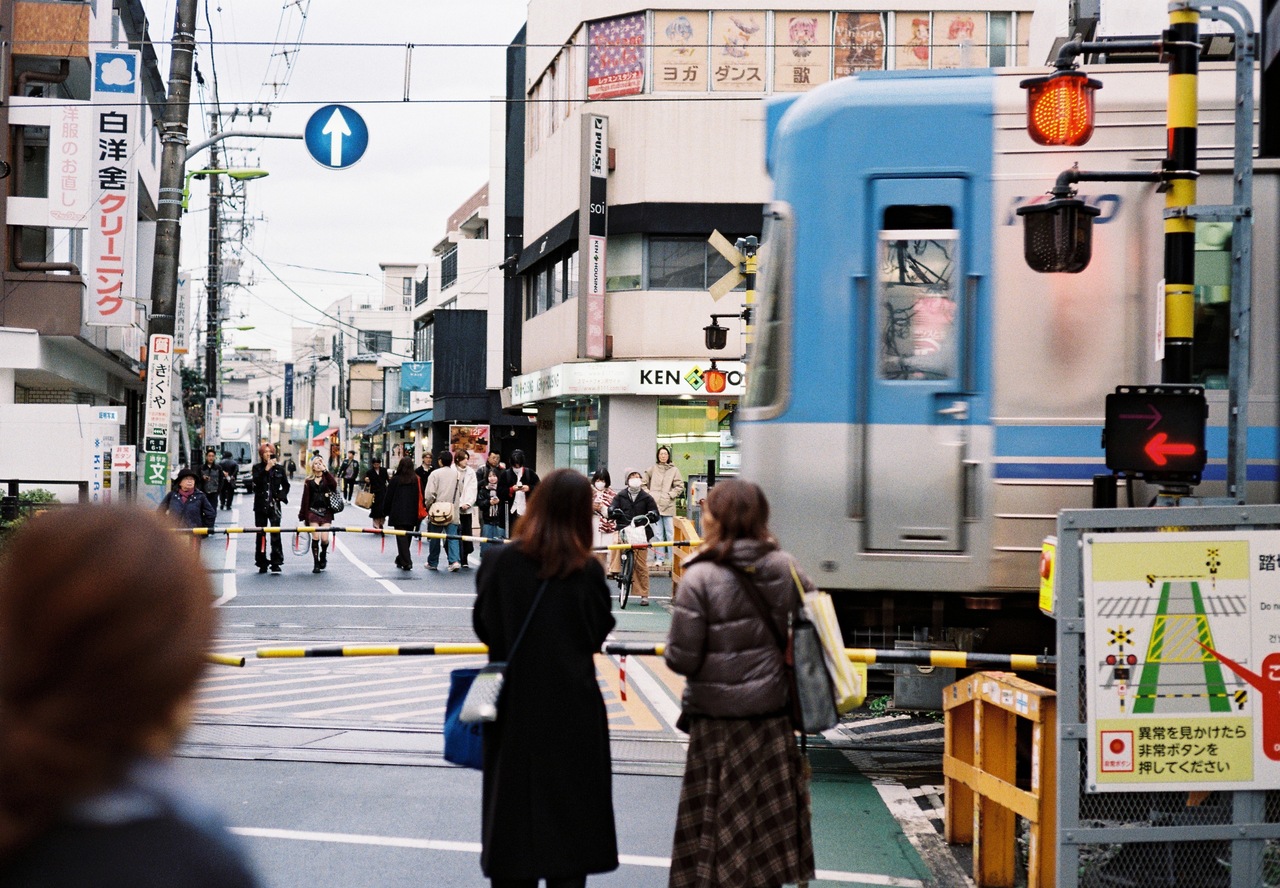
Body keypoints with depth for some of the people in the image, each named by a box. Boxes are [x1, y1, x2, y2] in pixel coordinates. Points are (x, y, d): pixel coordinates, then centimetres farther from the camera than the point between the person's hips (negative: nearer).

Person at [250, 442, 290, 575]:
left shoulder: (279, 468, 7)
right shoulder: (257, 468, 4)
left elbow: (286, 485, 16)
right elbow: (255, 480, -15)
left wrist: (281, 496, 0)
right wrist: (266, 469, -22)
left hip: (274, 505, -1)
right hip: (260, 505, 1)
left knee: (275, 534, -10)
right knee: (261, 534, 5)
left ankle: (276, 563, -9)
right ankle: (262, 563, 12)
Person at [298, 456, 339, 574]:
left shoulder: (327, 478, 7)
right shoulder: (309, 481, 9)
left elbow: (334, 484, -16)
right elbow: (305, 499, 9)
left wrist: (325, 471, -14)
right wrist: (303, 516, 6)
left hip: (326, 512, -1)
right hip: (313, 511, 1)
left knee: (324, 538, -10)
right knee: (315, 537, -8)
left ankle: (323, 555, 21)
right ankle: (316, 563, 3)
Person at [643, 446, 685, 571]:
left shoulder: (674, 470, 3)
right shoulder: (652, 469, 8)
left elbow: (680, 486, 4)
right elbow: (644, 483, 15)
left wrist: (671, 495, -6)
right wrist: (648, 495, 2)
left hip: (668, 506, -2)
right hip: (654, 505, 2)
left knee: (670, 533, -3)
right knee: (657, 534, 6)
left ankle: (672, 560, 0)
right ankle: (659, 559, 11)